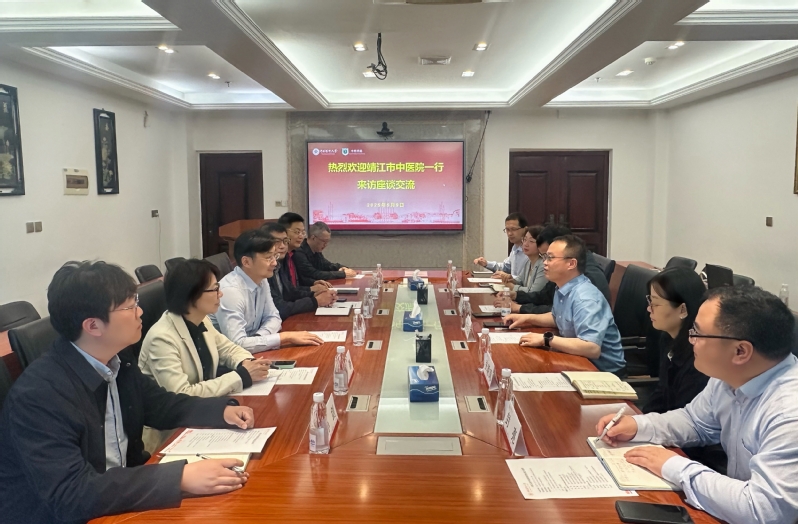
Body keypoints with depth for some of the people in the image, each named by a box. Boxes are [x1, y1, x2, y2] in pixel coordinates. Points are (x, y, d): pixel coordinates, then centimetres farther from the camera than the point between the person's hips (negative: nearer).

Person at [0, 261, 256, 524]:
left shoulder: (116, 361, -3)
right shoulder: (38, 394, -25)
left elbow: (160, 405, 12)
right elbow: (70, 494, -31)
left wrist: (223, 410, -4)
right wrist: (180, 478, -37)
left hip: (119, 502, 7)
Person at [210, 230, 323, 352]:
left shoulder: (261, 280, -2)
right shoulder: (230, 290, -26)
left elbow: (273, 317, 7)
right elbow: (237, 345, -32)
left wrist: (258, 339, -14)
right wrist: (286, 337, -26)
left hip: (248, 352, 7)